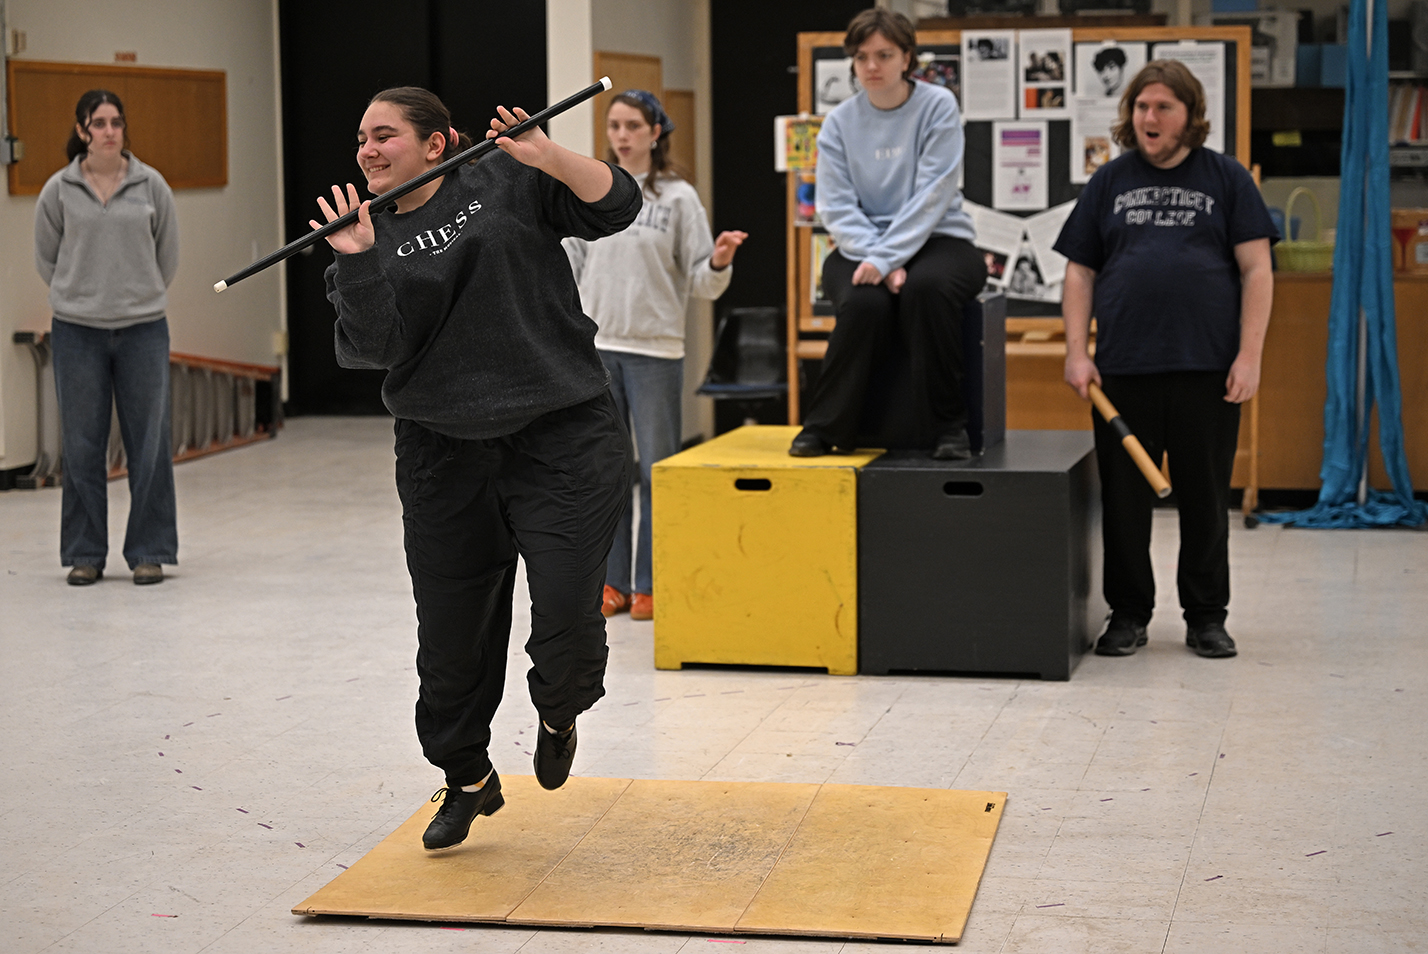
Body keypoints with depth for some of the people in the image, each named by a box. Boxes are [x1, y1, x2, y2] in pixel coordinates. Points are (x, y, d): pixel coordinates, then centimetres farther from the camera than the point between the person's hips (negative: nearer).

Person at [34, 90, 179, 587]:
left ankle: (150, 552, 10)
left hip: (143, 328, 0)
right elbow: (45, 257, 11)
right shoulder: (59, 190, 0)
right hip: (77, 332, 0)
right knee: (82, 446, 4)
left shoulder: (151, 185, 1)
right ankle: (85, 554, 14)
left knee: (149, 443, 1)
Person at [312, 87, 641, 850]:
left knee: (567, 615, -12)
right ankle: (467, 779, 29)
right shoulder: (374, 238, 8)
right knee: (451, 636, 6)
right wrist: (356, 262, -20)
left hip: (562, 438, -3)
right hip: (445, 454, 3)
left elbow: (616, 206, -5)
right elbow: (376, 346, -7)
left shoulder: (508, 182, 2)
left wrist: (548, 157, -19)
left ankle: (558, 715, 23)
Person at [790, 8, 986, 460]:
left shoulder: (937, 106, -4)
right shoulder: (839, 122, 4)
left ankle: (949, 426, -25)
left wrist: (887, 258, -22)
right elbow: (836, 206, -3)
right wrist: (876, 260, -19)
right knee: (864, 302, -32)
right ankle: (822, 427, -18)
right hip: (861, 247, 2)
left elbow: (932, 195, -13)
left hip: (937, 240, -1)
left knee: (926, 287, -36)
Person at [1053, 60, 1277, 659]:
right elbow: (1080, 272, 12)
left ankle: (1207, 616, 17)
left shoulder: (1225, 178, 7)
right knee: (1124, 497, 4)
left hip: (1207, 367, -1)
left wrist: (1249, 356, -6)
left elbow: (1256, 271, 3)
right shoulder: (1109, 182, 12)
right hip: (1124, 368, 2)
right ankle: (1128, 614, 16)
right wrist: (1077, 353, 1)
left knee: (1204, 497, 5)